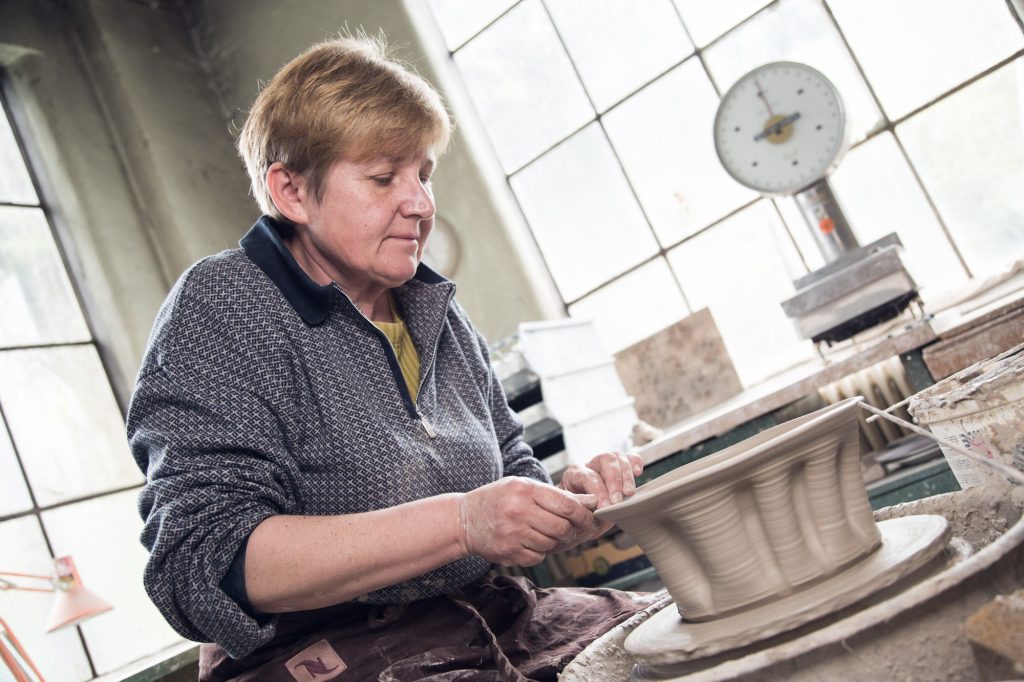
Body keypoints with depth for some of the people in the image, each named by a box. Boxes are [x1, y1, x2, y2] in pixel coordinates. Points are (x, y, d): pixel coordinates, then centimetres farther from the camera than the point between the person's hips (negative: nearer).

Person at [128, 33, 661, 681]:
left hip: (493, 621, 7)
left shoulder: (436, 311, 12)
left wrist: (569, 499, -4)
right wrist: (458, 522, -27)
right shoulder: (221, 308, -9)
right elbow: (205, 566, -20)